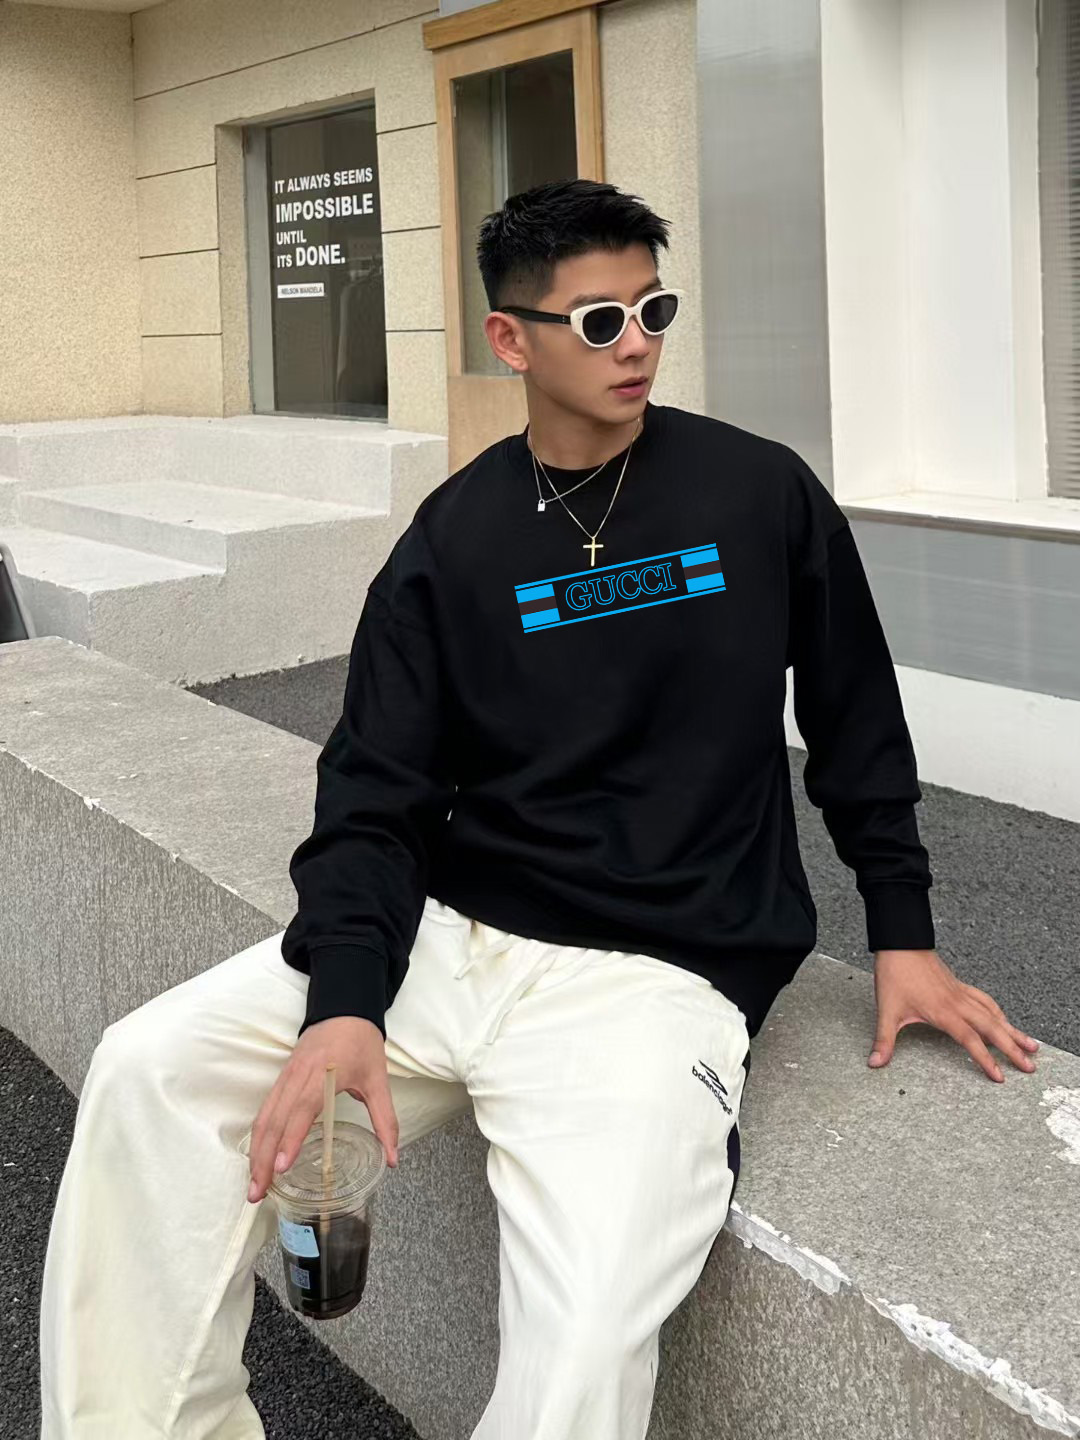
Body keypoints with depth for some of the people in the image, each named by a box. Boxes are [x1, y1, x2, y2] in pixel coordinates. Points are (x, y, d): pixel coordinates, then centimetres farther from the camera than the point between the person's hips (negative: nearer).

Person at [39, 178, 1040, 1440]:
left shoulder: (761, 494, 0)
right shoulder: (453, 539, 4)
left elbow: (856, 723, 11)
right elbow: (376, 793, 0)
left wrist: (902, 935, 8)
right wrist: (344, 1002, -16)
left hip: (658, 971, -3)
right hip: (448, 935, 4)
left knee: (585, 1339, -27)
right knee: (147, 1072, -12)